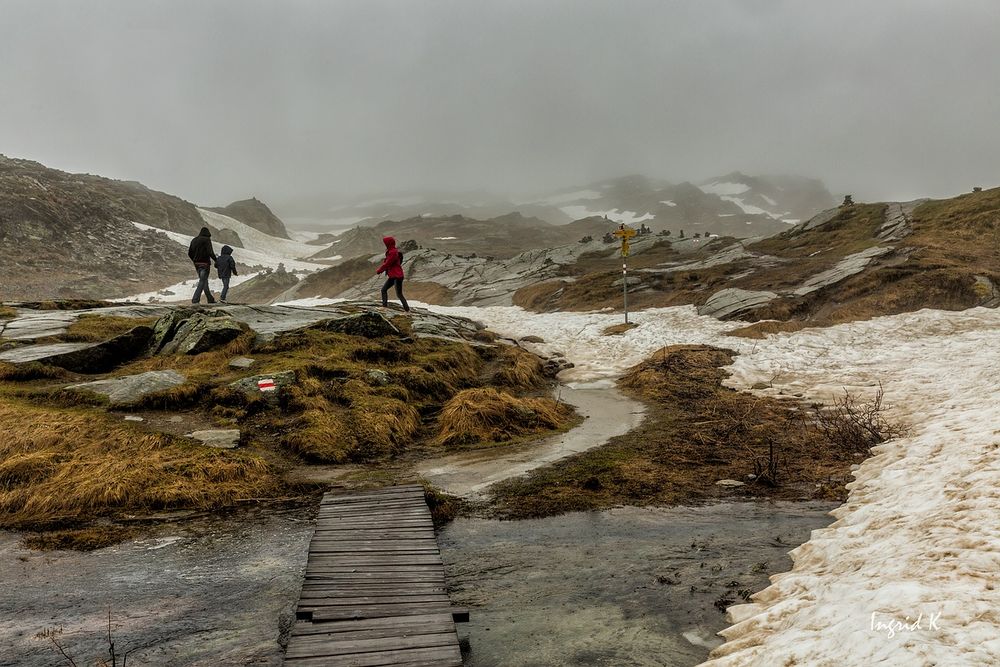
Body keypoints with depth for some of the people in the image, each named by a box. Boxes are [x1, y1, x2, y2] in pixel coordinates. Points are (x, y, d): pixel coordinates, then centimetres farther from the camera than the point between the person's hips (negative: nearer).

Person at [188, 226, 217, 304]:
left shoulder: (194, 240, 11)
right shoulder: (207, 240, -9)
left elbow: (190, 253, 11)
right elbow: (210, 252, -19)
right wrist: (216, 259, -3)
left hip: (197, 264, 7)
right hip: (205, 264, -7)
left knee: (204, 281, 16)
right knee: (202, 282, -6)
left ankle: (210, 299, 23)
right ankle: (195, 299, -16)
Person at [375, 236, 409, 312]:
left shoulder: (393, 252, -20)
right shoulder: (391, 251, 11)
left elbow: (387, 264, -16)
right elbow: (386, 262, 17)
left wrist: (378, 271, -3)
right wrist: (379, 269, 6)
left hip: (397, 276, -10)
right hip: (392, 276, 10)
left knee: (399, 294, -6)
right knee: (384, 289, 12)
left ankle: (407, 310, -1)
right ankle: (384, 306, 16)